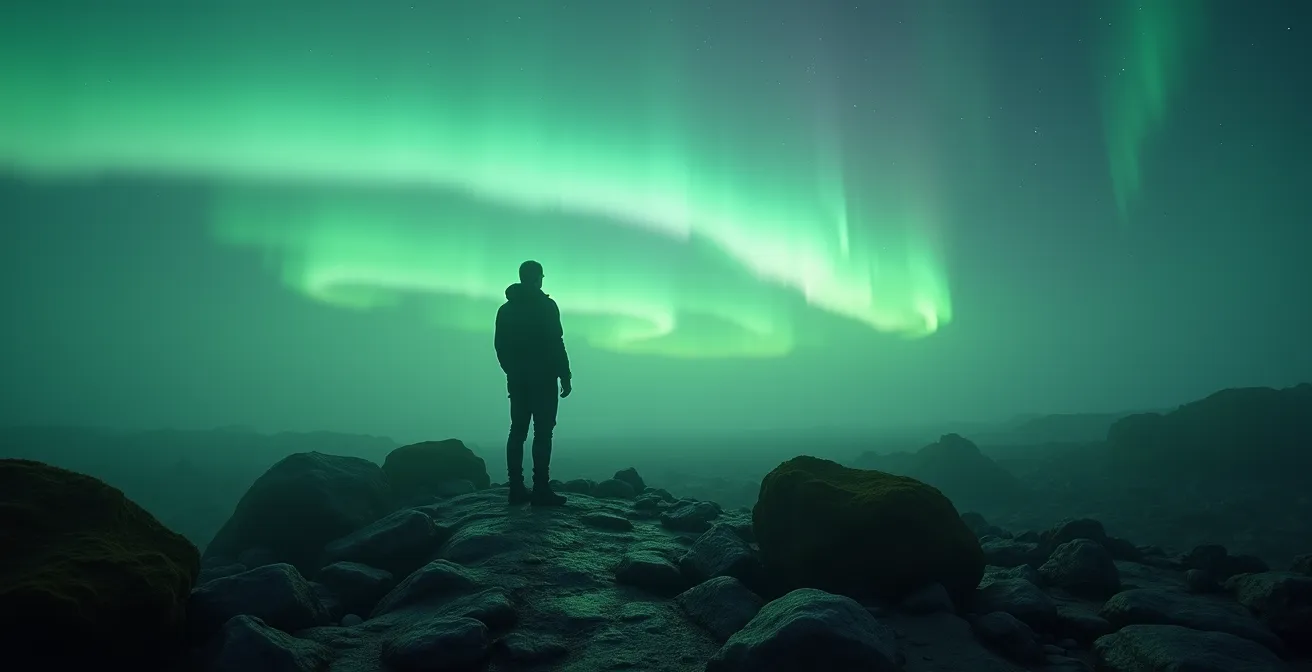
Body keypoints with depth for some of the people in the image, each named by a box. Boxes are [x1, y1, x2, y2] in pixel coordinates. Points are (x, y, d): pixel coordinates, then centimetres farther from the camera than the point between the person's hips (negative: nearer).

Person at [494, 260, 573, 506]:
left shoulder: (506, 309, 12)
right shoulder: (546, 306, -7)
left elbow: (500, 347, 13)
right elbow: (556, 344, -13)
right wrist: (565, 377, -9)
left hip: (517, 381, 6)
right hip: (543, 380, -6)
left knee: (518, 432, 7)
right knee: (542, 433, -6)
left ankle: (517, 489, 8)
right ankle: (541, 490, -8)